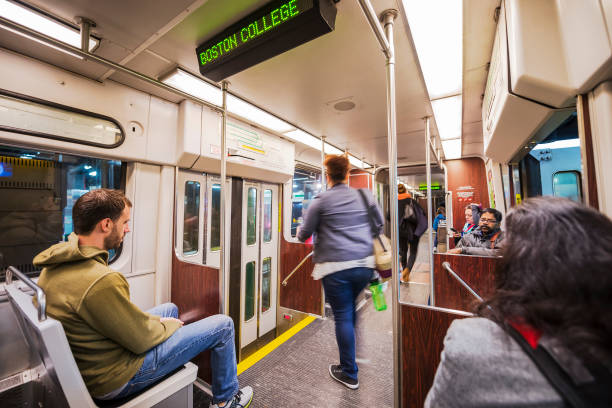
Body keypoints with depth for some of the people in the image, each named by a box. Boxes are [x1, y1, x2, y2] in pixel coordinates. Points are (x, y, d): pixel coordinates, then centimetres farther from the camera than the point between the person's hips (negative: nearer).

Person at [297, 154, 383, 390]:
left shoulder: (321, 201, -6)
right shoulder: (365, 196, 5)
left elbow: (304, 234, 0)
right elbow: (379, 226, 15)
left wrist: (299, 232, 22)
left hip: (336, 267, -5)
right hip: (364, 264, 5)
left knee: (343, 316, 9)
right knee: (351, 310, 25)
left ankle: (349, 374, 25)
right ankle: (350, 355, 44)